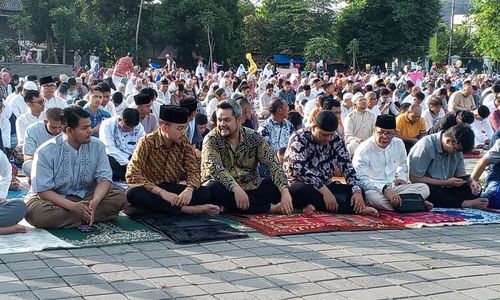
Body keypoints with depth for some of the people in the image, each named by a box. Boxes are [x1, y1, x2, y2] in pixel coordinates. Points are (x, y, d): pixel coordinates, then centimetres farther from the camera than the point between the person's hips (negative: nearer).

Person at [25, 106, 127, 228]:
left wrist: (95, 201, -28)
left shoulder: (97, 146, -6)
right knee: (34, 211, -36)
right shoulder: (46, 152, -16)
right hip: (55, 199, -2)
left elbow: (104, 178, -7)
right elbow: (43, 190, -17)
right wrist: (73, 206, -30)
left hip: (85, 195, 2)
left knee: (119, 197, -20)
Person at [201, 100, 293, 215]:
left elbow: (273, 164, -10)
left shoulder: (254, 138, -2)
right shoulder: (211, 139, -9)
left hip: (251, 187, 2)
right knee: (213, 189, -35)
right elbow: (215, 168, -25)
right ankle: (269, 208, -25)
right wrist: (236, 188, -40)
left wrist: (285, 192, -26)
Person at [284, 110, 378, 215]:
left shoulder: (336, 140, 2)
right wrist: (325, 191, -35)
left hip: (326, 187, 5)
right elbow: (299, 168, -27)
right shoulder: (299, 138, -14)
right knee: (301, 191, -39)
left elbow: (347, 166, -2)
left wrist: (357, 191, -21)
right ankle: (355, 208, -33)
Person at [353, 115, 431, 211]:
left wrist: (402, 177, 7)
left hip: (394, 187, 6)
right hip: (375, 190, -5)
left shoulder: (399, 144, 7)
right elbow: (362, 180, -19)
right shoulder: (363, 150, -12)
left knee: (424, 188, -14)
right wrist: (385, 189, -32)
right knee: (372, 196, -41)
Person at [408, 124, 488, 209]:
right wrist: (446, 183, -20)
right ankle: (464, 203, -31)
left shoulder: (457, 147, 4)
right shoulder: (426, 146, -17)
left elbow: (460, 174, 12)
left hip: (444, 189, 6)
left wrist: (470, 181, -12)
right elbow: (414, 178, -20)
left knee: (475, 189, -12)